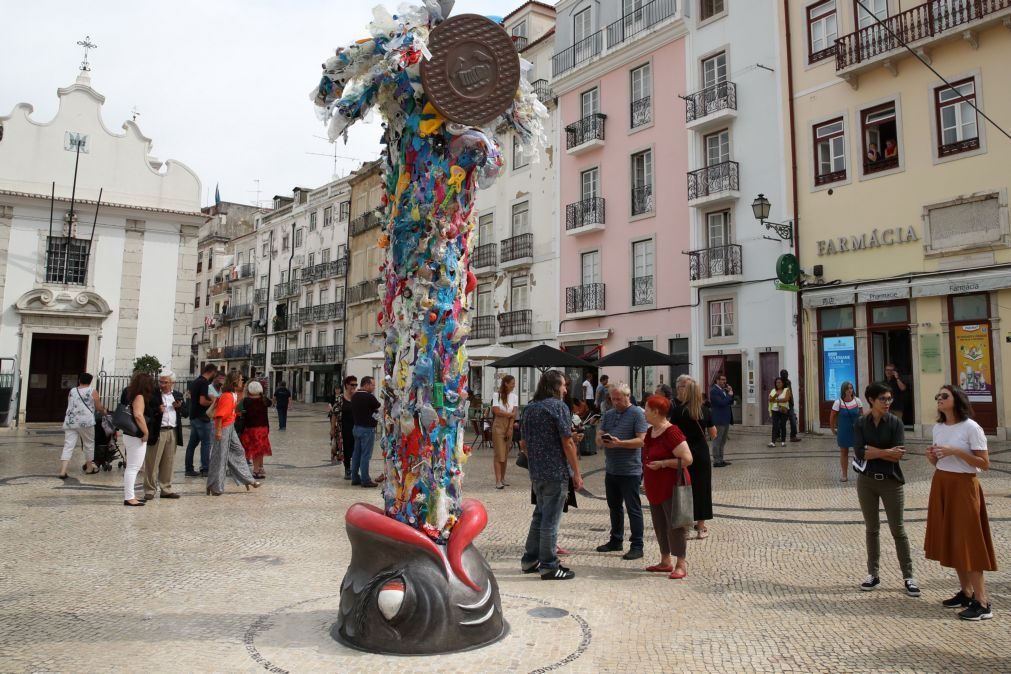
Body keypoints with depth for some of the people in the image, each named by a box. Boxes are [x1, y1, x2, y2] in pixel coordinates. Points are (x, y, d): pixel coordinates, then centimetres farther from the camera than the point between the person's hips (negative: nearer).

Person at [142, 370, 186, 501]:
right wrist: (157, 411, -23)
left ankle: (166, 489, 18)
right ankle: (149, 490, 7)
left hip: (173, 432, 4)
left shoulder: (178, 396, 13)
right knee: (152, 463, 0)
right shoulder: (152, 395, -2)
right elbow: (146, 411, -8)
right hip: (157, 432, -4)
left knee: (168, 463, 10)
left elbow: (185, 413, 14)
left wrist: (179, 407, -5)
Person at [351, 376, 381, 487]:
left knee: (356, 453, 13)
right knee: (365, 455, -3)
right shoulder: (369, 397, -18)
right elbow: (380, 408, -9)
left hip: (357, 427, 8)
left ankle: (355, 478, 19)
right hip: (367, 429, -8)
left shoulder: (354, 396, 8)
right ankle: (365, 480, 1)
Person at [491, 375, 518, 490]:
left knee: (506, 454, 8)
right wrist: (511, 414, -6)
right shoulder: (498, 396, -6)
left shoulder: (514, 397, 6)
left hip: (509, 426, 4)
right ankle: (498, 481, -10)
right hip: (498, 425, -4)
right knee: (499, 454, -8)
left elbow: (514, 414, 0)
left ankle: (503, 478, 18)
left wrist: (510, 428, -9)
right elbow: (496, 411, -14)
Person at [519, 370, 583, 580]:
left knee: (540, 515, 19)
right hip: (557, 473, -7)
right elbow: (567, 443, -15)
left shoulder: (530, 408, 11)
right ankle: (549, 566, 8)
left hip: (536, 473, 7)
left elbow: (523, 444, 15)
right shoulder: (558, 406, -11)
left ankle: (530, 559, 26)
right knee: (551, 519, 0)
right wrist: (576, 474, -10)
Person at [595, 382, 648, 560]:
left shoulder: (637, 413, -9)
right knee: (614, 507, 17)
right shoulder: (608, 414, 11)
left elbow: (642, 440, -16)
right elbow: (598, 436, 10)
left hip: (630, 471, -7)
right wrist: (602, 439, -14)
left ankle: (637, 546, 8)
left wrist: (619, 443, -25)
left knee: (633, 509, 1)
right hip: (611, 470, 7)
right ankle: (616, 540, 30)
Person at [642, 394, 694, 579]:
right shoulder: (650, 432, 9)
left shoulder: (671, 433, -19)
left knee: (675, 525, -2)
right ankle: (666, 562, 25)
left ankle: (682, 565, 8)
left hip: (671, 488, -9)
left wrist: (662, 463, -23)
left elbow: (687, 459, -23)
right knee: (660, 525, 15)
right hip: (655, 488, 9)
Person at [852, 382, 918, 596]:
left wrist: (872, 451, -15)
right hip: (867, 481, 2)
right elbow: (859, 451, -13)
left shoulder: (895, 423, -5)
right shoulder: (861, 423, -1)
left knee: (898, 529, 4)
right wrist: (886, 452, -18)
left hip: (891, 481, -1)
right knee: (871, 529, 11)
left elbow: (899, 455, -16)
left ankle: (908, 577, 14)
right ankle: (873, 574, 21)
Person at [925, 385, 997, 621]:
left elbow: (985, 463, -14)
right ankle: (966, 592, 20)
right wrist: (931, 455, -5)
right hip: (941, 486, 7)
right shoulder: (938, 427, 8)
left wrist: (956, 452, -22)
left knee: (968, 540, -7)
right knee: (951, 540, 10)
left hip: (963, 487, -7)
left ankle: (982, 602, -3)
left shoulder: (971, 427, -11)